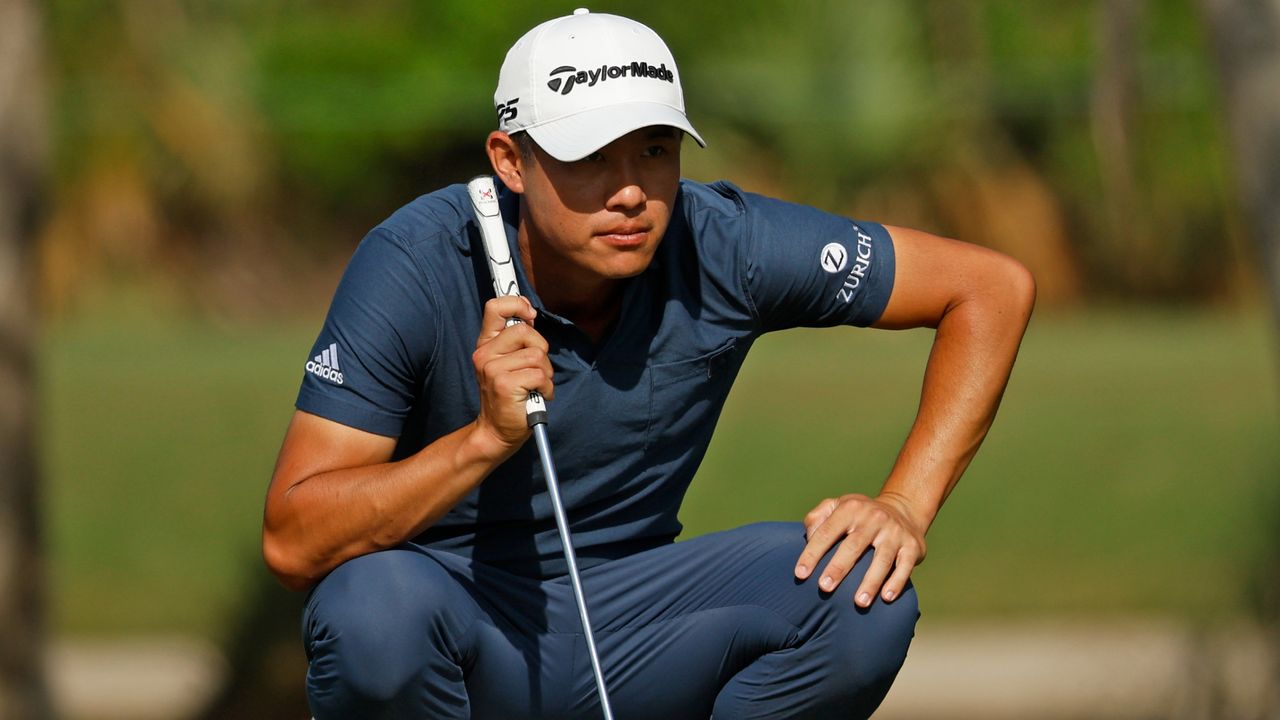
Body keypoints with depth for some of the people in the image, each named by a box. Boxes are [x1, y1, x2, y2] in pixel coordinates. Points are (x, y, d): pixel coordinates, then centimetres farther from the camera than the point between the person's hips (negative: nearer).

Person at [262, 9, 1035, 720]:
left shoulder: (724, 249, -14)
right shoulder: (416, 263, -21)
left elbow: (994, 286, -5)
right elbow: (293, 544, -25)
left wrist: (905, 507, -16)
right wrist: (486, 439, -38)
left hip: (627, 629, 3)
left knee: (862, 588, -22)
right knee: (376, 600, -38)